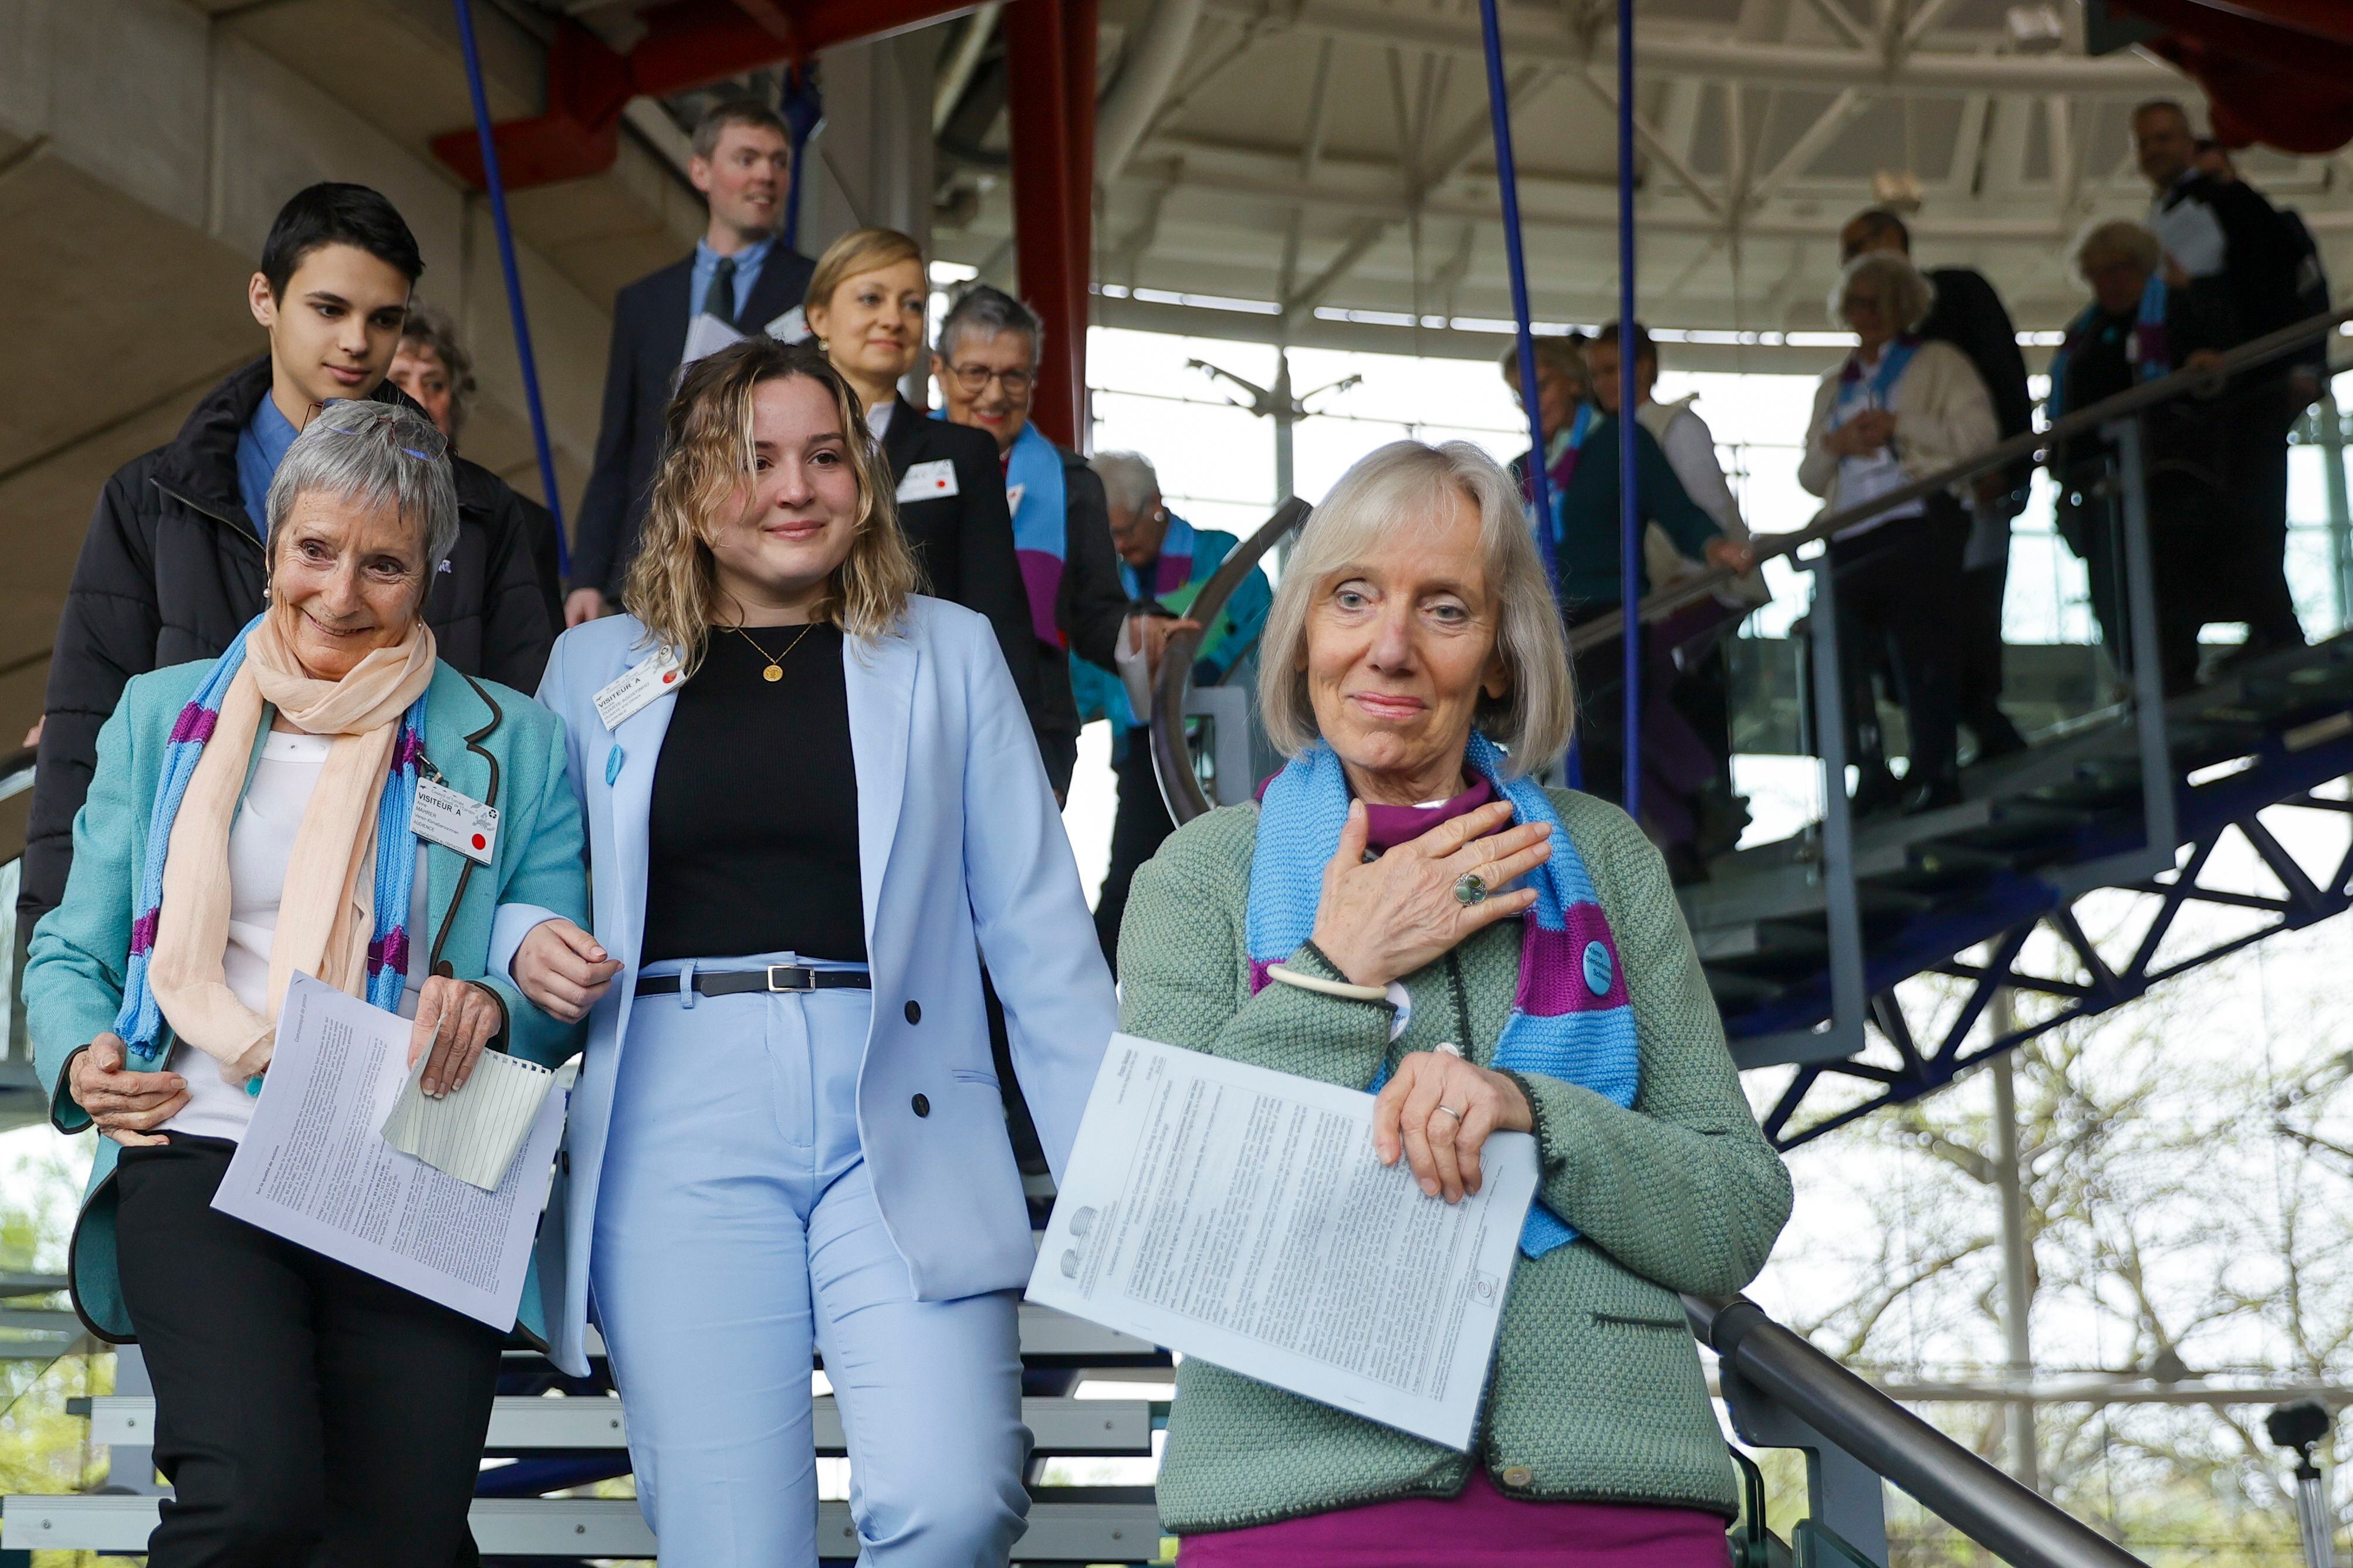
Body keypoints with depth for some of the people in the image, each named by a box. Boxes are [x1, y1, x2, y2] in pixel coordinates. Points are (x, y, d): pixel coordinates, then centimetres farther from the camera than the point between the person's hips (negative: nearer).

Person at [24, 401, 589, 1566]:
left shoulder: (511, 745, 13)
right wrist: (81, 1059, -2)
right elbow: (73, 951, 20)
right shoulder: (168, 714, 17)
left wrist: (494, 1003, -11)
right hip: (201, 1159, 0)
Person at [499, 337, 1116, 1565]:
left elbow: (1035, 924, 9)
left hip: (900, 1121, 0)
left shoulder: (947, 653, 11)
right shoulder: (597, 666, 13)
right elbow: (525, 885, 21)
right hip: (679, 1125, 1)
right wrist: (529, 947, -4)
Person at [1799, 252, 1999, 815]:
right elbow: (1809, 475, 20)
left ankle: (1934, 770, -11)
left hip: (1920, 522, -5)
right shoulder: (1834, 386, 26)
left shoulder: (1938, 363, 11)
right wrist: (1836, 442, -2)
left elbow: (1978, 435, -4)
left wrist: (1897, 426, -10)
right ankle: (1871, 773, -7)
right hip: (1852, 536, 5)